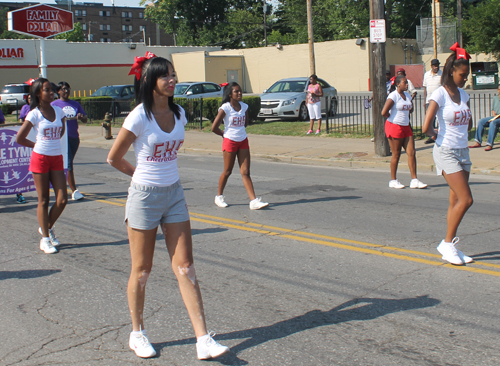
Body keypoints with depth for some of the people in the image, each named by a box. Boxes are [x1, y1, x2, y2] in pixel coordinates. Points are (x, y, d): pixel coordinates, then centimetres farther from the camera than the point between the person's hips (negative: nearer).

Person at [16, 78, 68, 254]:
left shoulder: (58, 111, 6)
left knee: (62, 200, -2)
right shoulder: (34, 114, -7)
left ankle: (47, 227, 23)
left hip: (57, 159, 4)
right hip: (40, 158, -4)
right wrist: (37, 145, 4)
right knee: (43, 200, 2)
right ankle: (45, 238, 11)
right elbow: (19, 138, -3)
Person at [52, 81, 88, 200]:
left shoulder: (75, 104, 14)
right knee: (68, 163, -12)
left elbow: (85, 120, 12)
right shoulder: (54, 104, 3)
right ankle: (74, 191, -13)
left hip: (74, 137, 5)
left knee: (69, 163, 14)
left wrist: (81, 117, -11)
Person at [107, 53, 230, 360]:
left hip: (174, 194, 5)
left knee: (185, 266, 1)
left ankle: (203, 340, 1)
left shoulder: (178, 113, 3)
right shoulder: (139, 117, -15)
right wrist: (142, 174, 7)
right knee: (142, 270, 7)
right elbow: (114, 158, -6)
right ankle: (138, 334, 26)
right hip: (145, 196, -5)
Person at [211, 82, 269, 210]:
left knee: (245, 172, 0)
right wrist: (224, 135, 4)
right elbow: (214, 128, -11)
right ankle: (219, 196, 27)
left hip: (243, 141, 4)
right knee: (227, 171, 7)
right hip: (230, 142, -4)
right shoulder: (225, 108, -12)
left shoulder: (244, 106, 4)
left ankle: (254, 201, -7)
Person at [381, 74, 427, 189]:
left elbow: (410, 109, 29)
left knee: (411, 153, 0)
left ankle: (414, 180, 2)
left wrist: (406, 118, 13)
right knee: (396, 154, 0)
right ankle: (393, 181, 13)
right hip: (394, 127, -7)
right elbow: (384, 112, -19)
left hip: (406, 127, 7)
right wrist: (393, 118, -4)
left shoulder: (407, 95, 12)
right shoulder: (393, 96, -12)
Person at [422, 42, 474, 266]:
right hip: (446, 152, -7)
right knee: (465, 199, -13)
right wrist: (437, 133, 0)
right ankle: (447, 243, 1)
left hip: (463, 151, 7)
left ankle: (450, 247, 15)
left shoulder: (463, 94, 10)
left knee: (456, 201, 8)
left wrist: (460, 132, 7)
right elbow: (426, 128, -18)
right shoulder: (440, 94, -12)